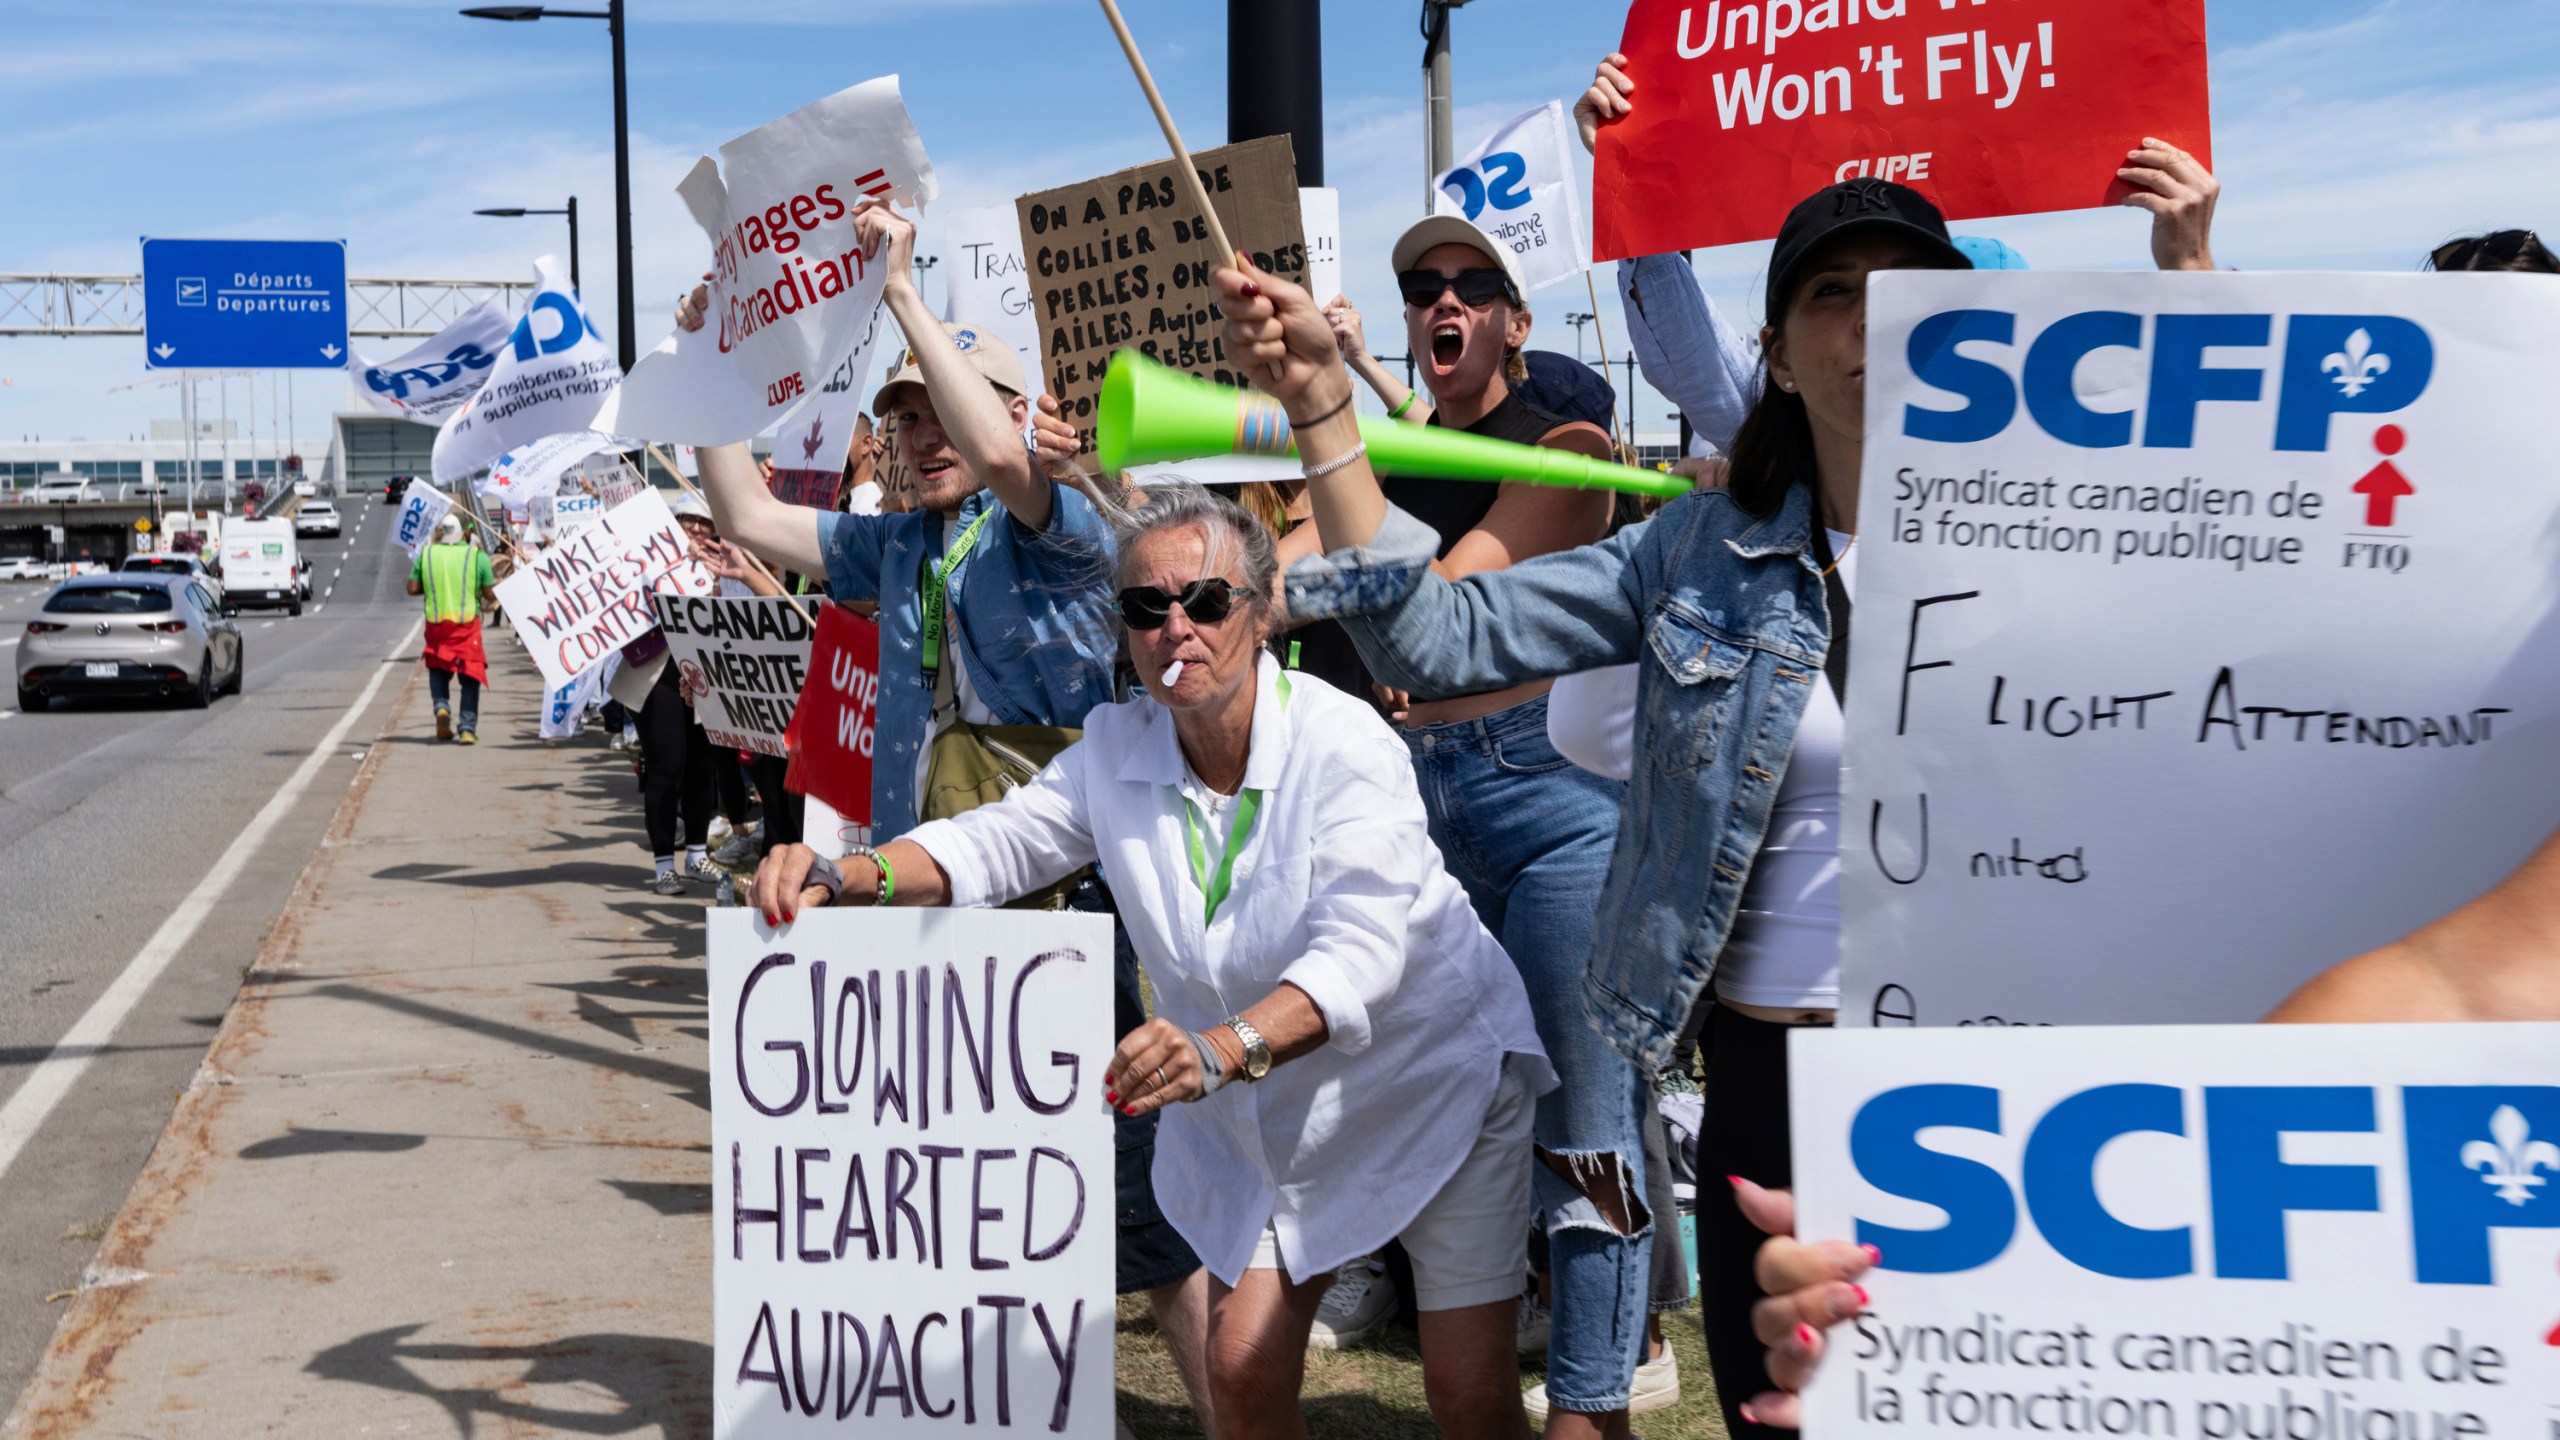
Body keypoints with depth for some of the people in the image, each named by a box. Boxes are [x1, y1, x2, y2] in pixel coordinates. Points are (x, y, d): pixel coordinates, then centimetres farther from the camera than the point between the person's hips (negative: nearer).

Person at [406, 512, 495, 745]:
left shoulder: (426, 554, 1)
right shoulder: (477, 555, -4)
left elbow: (412, 588, 3)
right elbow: (491, 595, -3)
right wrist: (496, 579, 18)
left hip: (436, 623, 2)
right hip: (467, 623, -2)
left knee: (437, 667, 22)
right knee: (470, 674, 5)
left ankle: (441, 706, -3)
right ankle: (468, 728, -2)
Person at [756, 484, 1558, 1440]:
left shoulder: (1344, 746, -25)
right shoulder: (1117, 747, -7)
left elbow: (1360, 950, -37)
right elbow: (998, 842, -7)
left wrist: (1224, 1047, -54)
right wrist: (844, 878, -27)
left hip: (1435, 1079, -4)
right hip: (1263, 1118, 5)